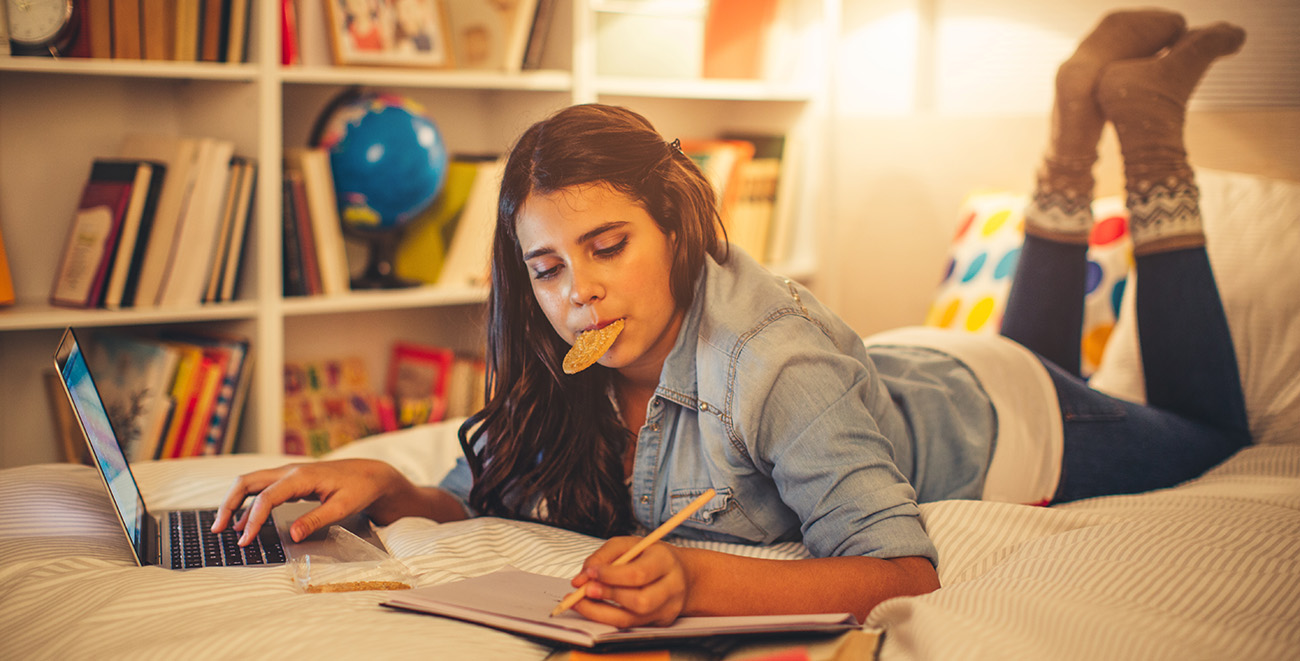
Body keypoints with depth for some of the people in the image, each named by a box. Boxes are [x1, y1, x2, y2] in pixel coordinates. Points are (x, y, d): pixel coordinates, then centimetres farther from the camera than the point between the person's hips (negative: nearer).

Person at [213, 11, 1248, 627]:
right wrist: (382, 487, -37)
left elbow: (908, 576, -49)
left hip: (1000, 411, -5)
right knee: (1034, 342, 40)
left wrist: (697, 581, -63)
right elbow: (483, 505, -16)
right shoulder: (569, 371, -26)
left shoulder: (777, 367, -46)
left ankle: (1145, 124, 26)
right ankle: (1077, 125, 37)